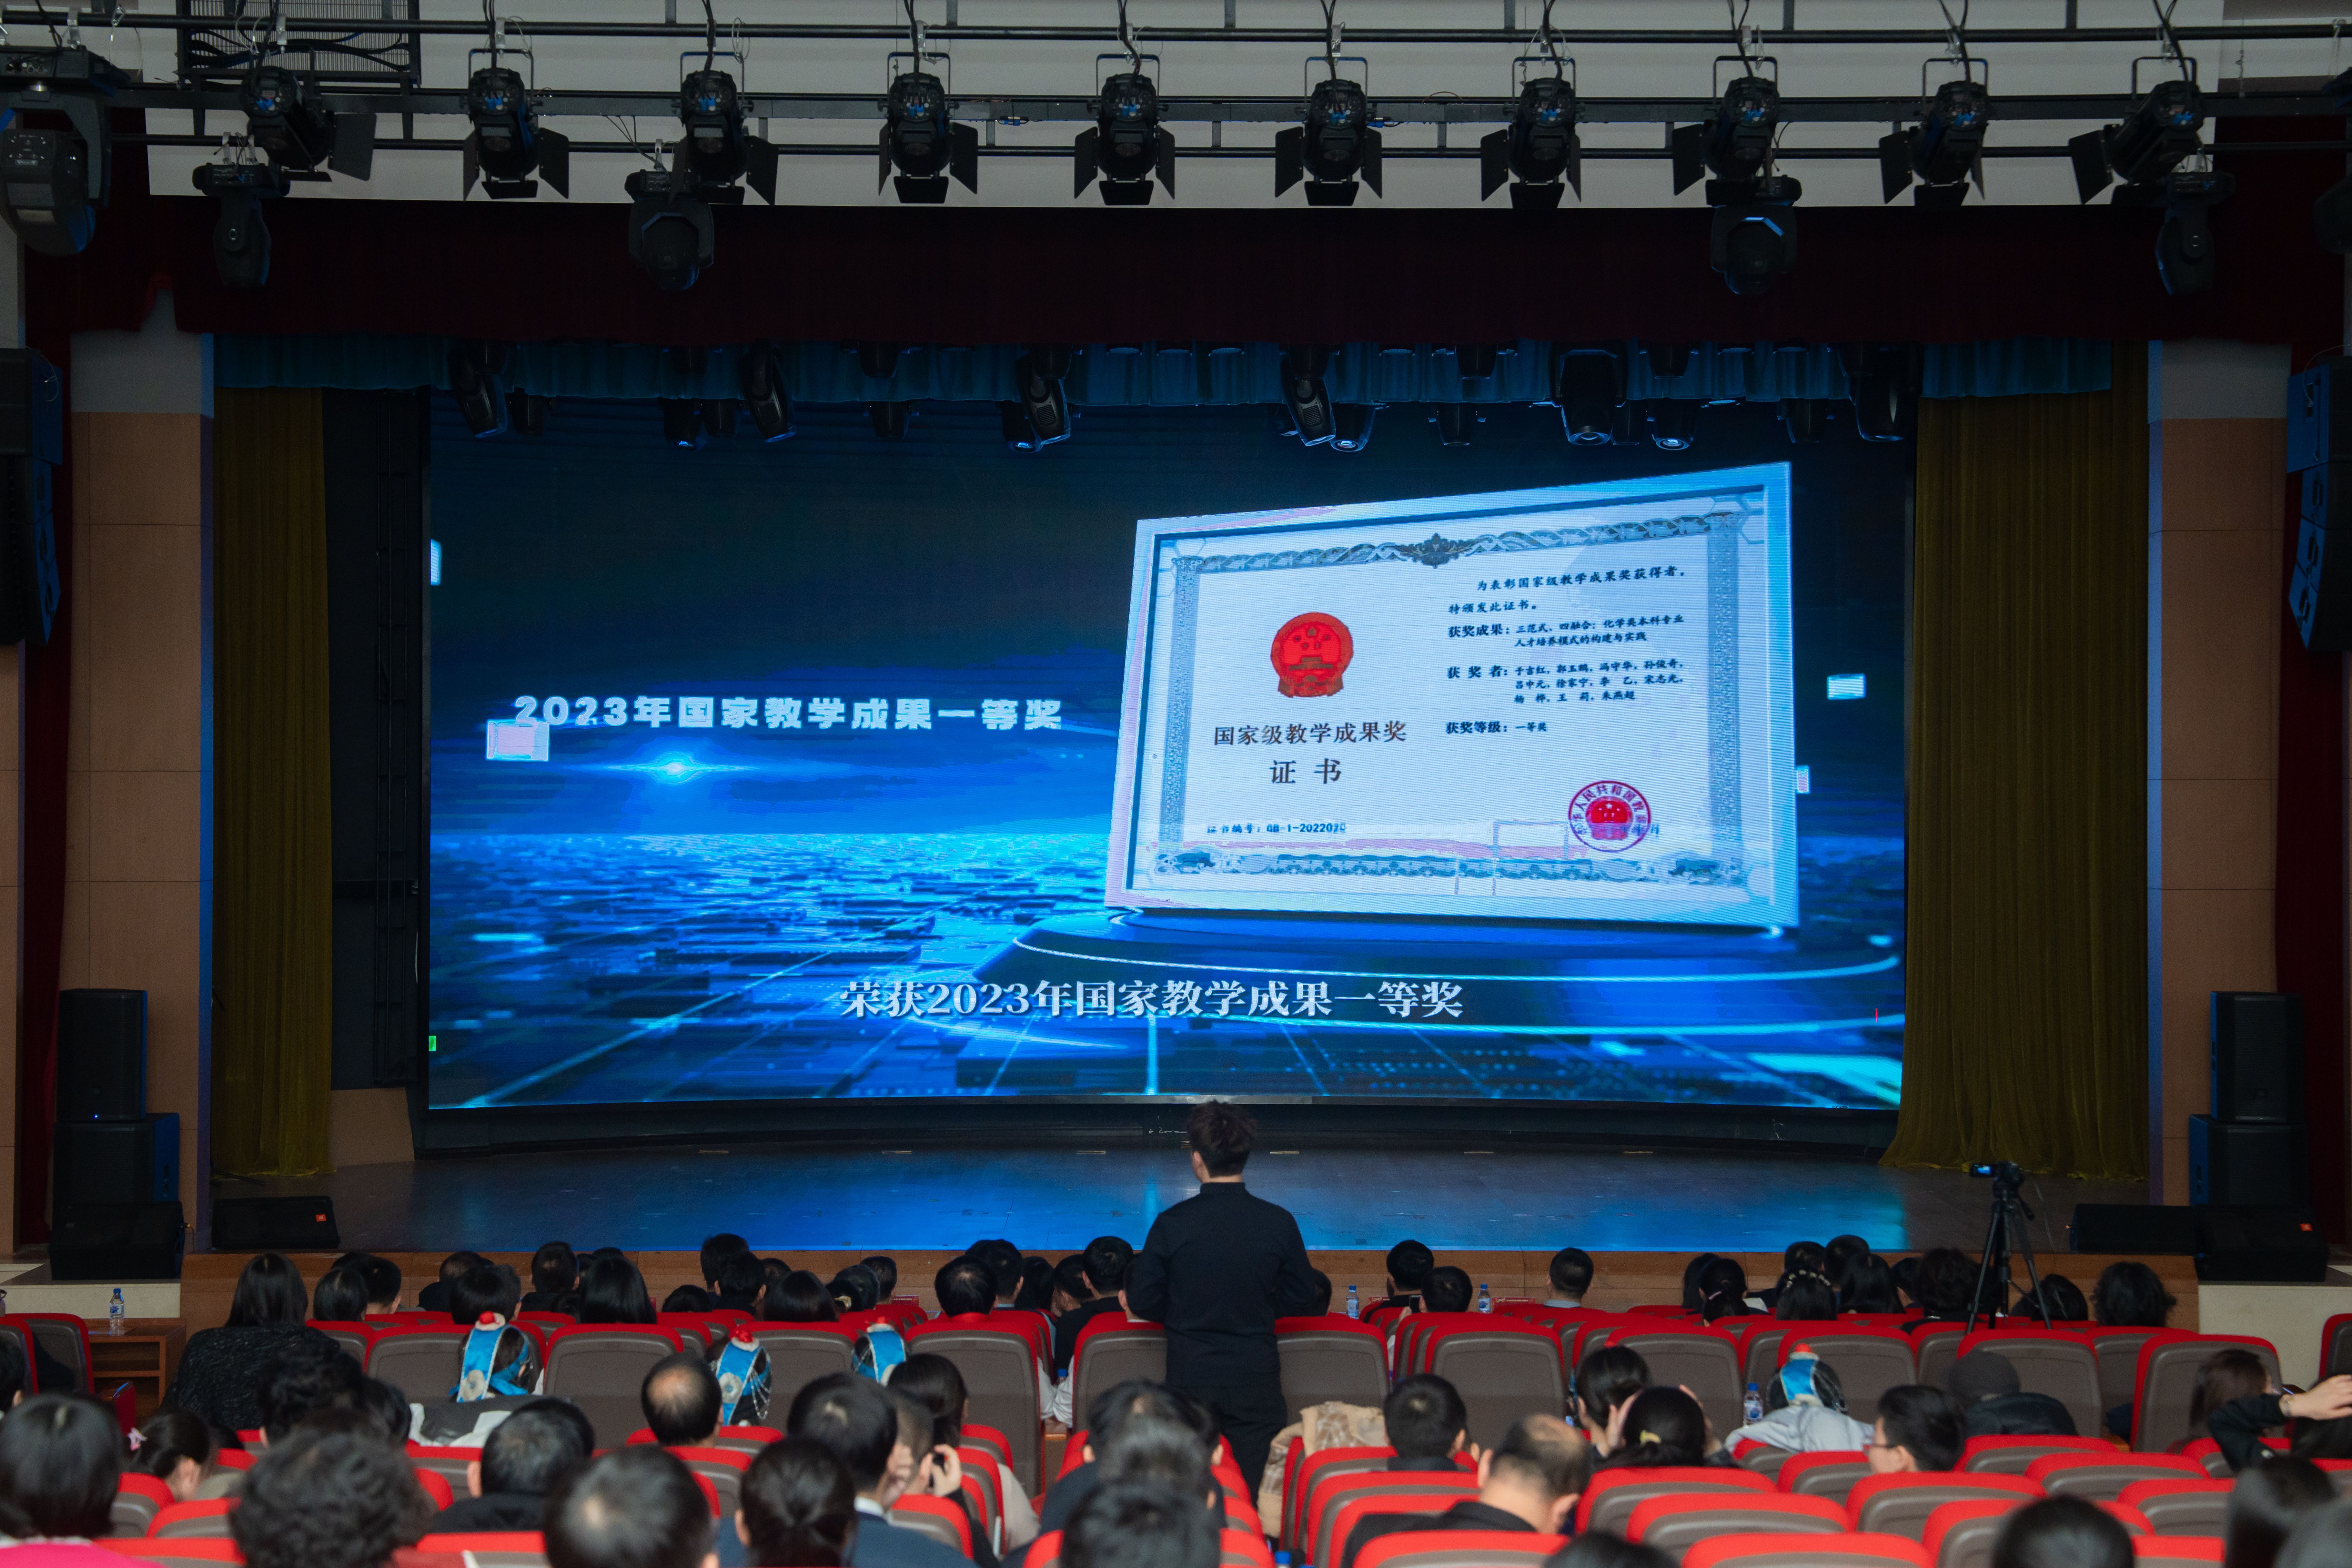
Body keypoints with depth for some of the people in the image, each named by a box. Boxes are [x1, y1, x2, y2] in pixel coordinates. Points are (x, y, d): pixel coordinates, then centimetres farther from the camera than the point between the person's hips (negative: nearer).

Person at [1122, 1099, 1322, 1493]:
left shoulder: (1172, 1224, -12)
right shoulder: (1279, 1223, -8)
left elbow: (1141, 1302, -5)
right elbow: (1301, 1297, 3)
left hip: (1190, 1378, 0)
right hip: (1257, 1380, 1)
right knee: (1252, 1492, 6)